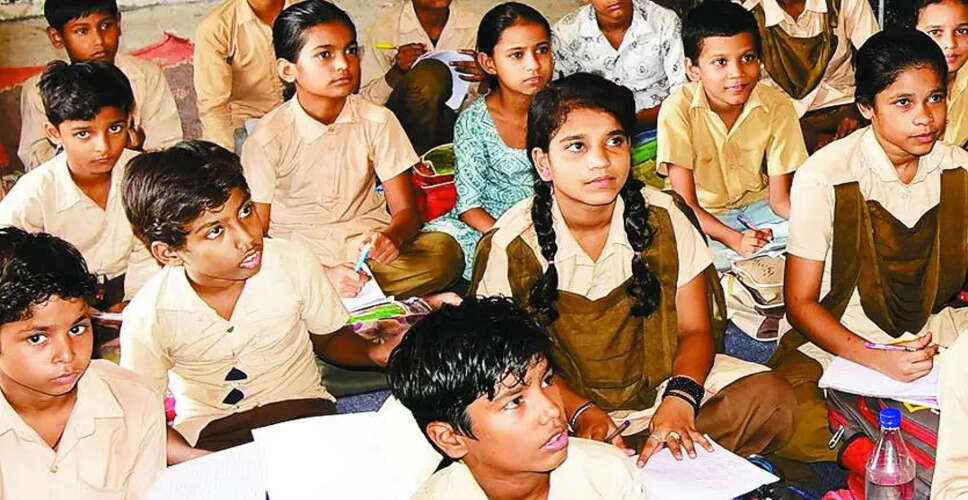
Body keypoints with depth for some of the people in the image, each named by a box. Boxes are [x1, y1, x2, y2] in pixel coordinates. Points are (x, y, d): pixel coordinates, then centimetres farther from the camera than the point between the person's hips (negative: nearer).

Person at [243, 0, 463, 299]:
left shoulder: (377, 121, 0)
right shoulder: (268, 138, -8)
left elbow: (405, 210, 1)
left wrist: (390, 239, -25)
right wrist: (323, 274, -23)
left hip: (367, 250, 3)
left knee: (446, 251, -25)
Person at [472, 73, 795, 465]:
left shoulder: (662, 218, -8)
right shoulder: (510, 246, -13)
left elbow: (695, 329, -4)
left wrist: (679, 400, -24)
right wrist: (581, 412, -23)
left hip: (660, 380, 2)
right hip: (565, 400, -1)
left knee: (771, 399, -21)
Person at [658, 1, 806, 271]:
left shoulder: (777, 105, -13)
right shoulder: (678, 110, -21)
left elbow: (779, 200, -8)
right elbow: (686, 203, -19)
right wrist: (735, 239, -35)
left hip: (756, 204, 3)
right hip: (703, 216, -3)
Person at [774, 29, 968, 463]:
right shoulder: (823, 177, -13)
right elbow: (801, 303, -9)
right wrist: (878, 360, -23)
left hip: (931, 333, 4)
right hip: (837, 339, -3)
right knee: (794, 426, -31)